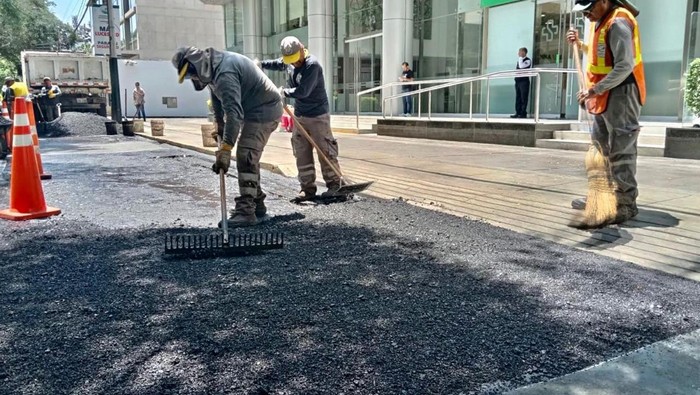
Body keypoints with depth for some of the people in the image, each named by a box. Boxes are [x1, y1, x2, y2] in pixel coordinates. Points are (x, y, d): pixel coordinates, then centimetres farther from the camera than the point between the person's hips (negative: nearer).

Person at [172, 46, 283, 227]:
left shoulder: (225, 73, -29)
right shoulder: (214, 68, 5)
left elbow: (234, 112, -38)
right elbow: (218, 102, 18)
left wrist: (225, 150, -41)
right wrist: (220, 130, 22)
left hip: (264, 110, -11)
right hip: (255, 110, 11)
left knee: (246, 157, -17)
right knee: (249, 158, 15)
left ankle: (246, 211, -18)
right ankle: (257, 204, 25)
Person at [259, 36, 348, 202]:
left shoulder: (312, 64, -20)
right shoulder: (289, 62, 5)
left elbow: (303, 91, -26)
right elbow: (277, 64, 30)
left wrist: (284, 92, -10)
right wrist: (261, 64, 14)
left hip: (317, 115, -7)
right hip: (299, 115, 8)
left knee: (326, 151, -1)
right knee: (302, 153, 6)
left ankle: (333, 186, 9)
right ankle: (308, 188, 13)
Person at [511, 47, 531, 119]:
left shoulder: (528, 60, -6)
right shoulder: (519, 61, 19)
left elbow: (521, 66, -23)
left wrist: (520, 57, -12)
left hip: (524, 81, -8)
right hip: (518, 81, 8)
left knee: (524, 98, -7)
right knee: (518, 98, 6)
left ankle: (523, 113, -6)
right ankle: (518, 113, 8)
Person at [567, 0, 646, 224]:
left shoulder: (618, 23, -18)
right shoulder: (600, 22, 12)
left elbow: (624, 67, -25)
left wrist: (594, 90, -25)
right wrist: (580, 44, 11)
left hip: (621, 94, -10)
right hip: (606, 95, 10)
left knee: (621, 152, -8)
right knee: (600, 149, 15)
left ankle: (627, 205, -3)